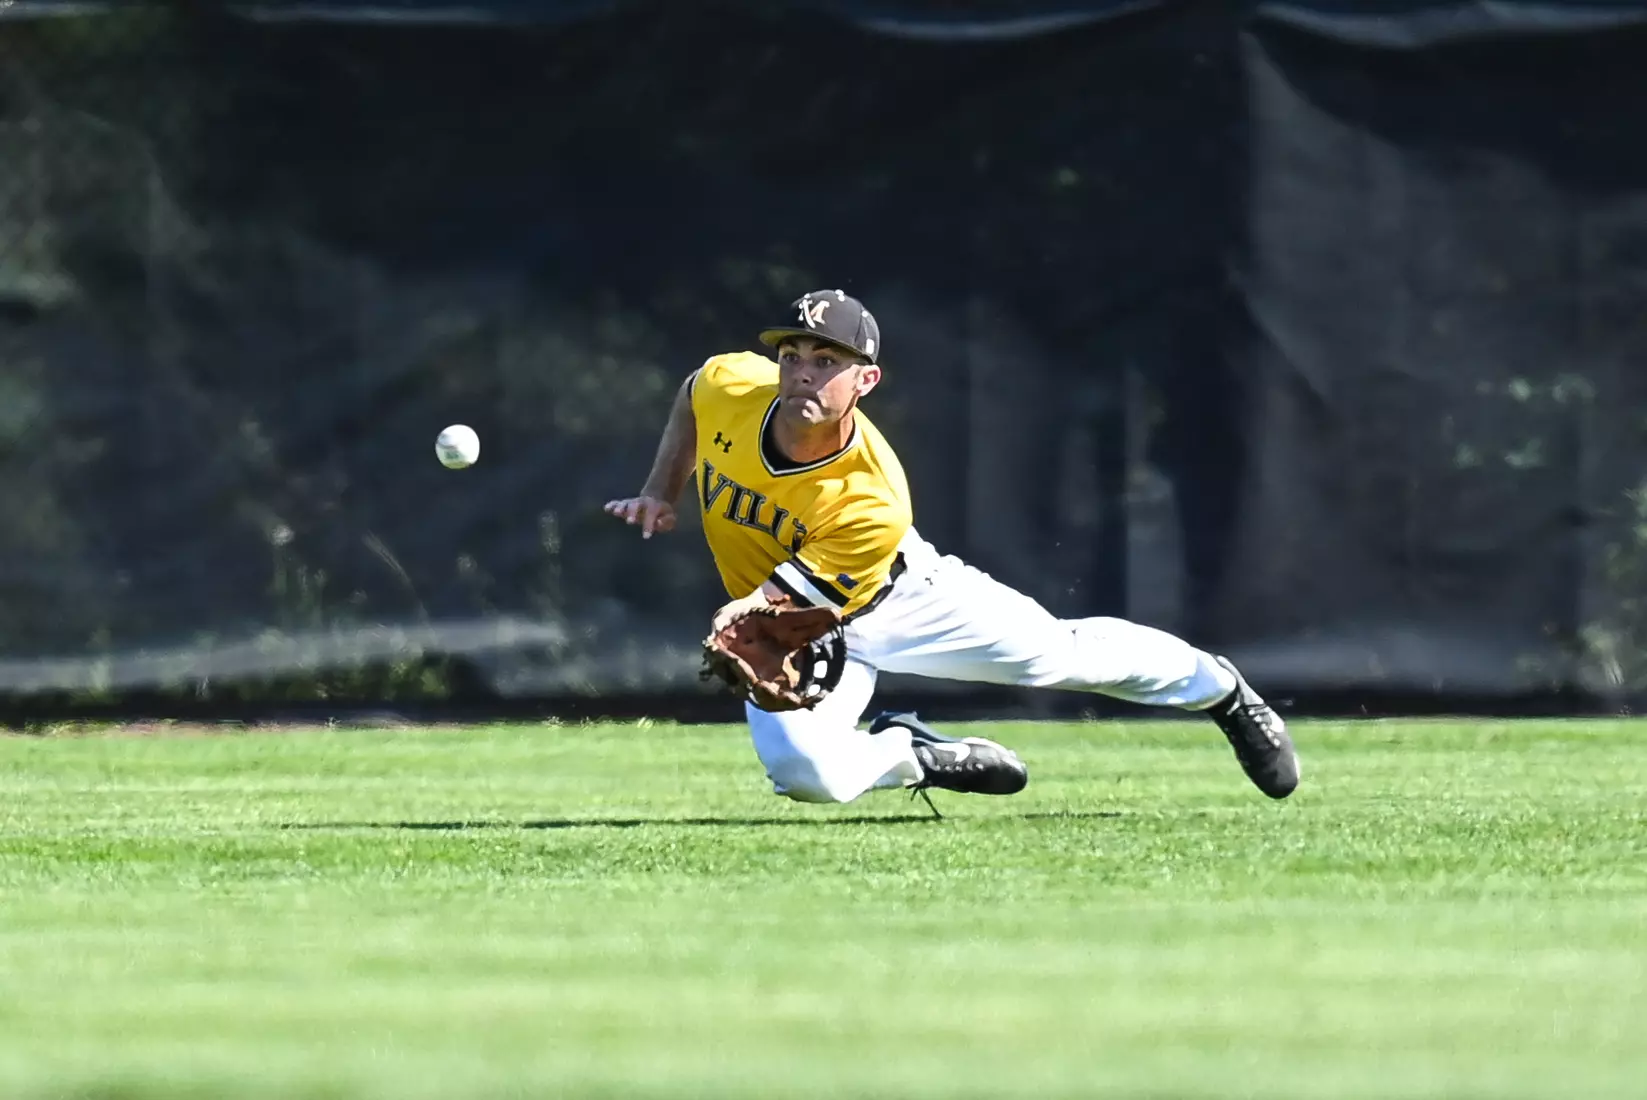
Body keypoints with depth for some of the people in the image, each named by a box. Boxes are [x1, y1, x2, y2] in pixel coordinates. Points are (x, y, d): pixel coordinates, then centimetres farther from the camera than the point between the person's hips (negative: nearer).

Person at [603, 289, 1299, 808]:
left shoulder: (873, 501, -38)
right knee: (805, 774, -25)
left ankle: (1217, 688, 41)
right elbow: (692, 396, 2)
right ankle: (915, 756, 12)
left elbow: (781, 602, -34)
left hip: (898, 594, -3)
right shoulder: (728, 385, -25)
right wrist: (660, 493, -2)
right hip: (799, 630, 3)